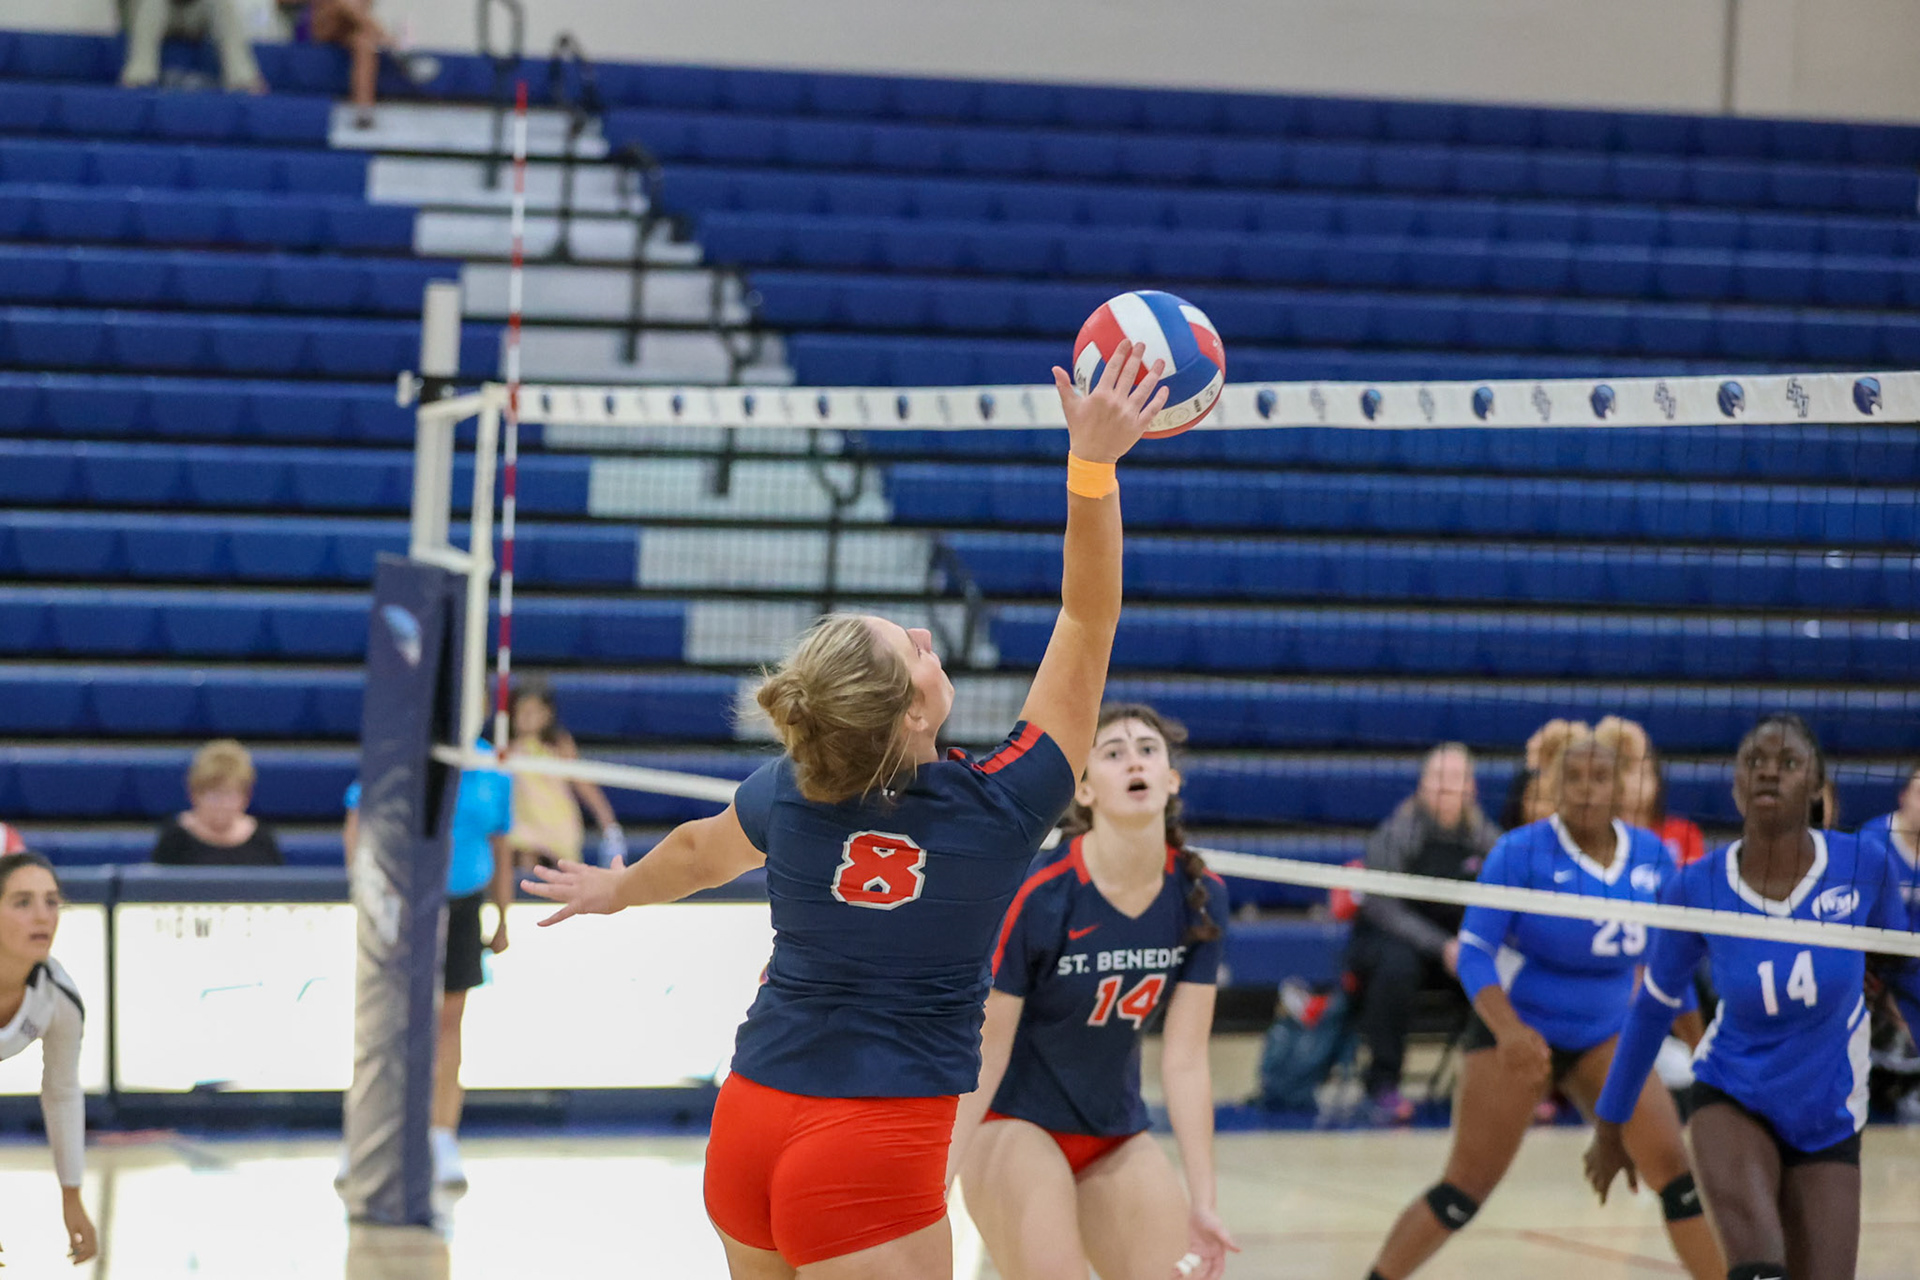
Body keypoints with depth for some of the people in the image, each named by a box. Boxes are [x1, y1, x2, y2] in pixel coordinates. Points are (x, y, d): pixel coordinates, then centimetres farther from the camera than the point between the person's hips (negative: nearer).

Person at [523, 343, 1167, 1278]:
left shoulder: (787, 795, -2)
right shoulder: (999, 808, -14)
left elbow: (698, 851, 21)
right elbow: (1088, 616, -11)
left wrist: (616, 891, 42)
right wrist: (1092, 463, -15)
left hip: (748, 1127, 6)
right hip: (876, 1151, -6)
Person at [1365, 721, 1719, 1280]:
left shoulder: (1651, 856, -2)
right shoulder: (1520, 852, -15)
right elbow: (1474, 950, -17)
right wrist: (1508, 1029, -32)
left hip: (1603, 1038, 4)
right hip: (1515, 1035, -4)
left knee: (1674, 1166, -11)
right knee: (1465, 1190, -5)